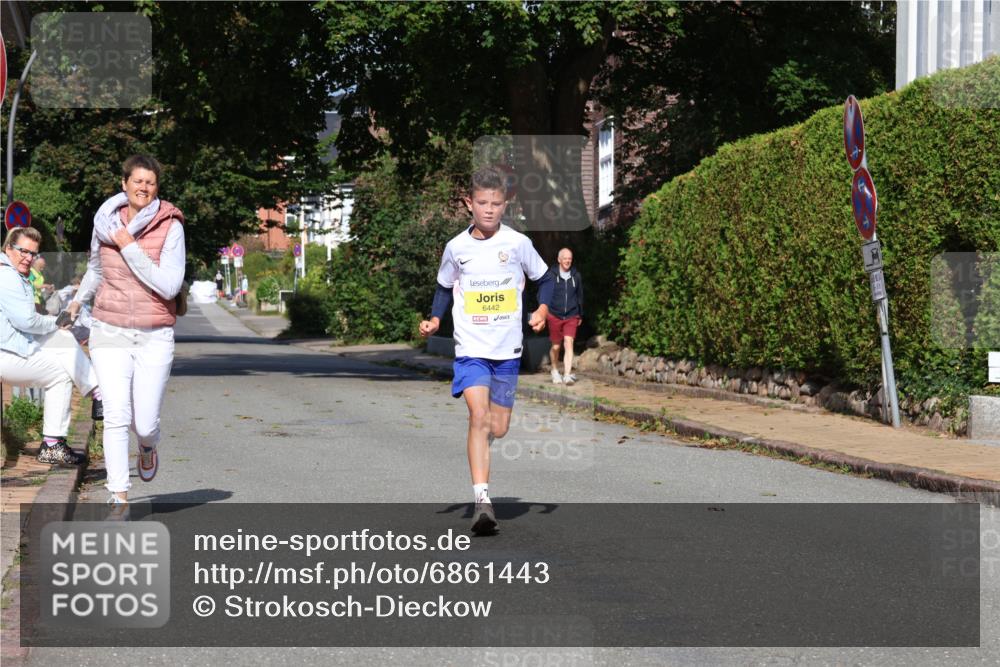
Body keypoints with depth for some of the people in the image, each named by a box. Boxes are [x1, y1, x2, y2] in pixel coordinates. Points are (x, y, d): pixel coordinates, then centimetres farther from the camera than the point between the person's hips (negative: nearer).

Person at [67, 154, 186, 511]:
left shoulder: (170, 226, -10)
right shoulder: (105, 222, 2)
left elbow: (169, 286, -18)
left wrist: (130, 248, -19)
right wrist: (79, 297, 30)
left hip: (155, 335, -2)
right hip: (110, 332, 2)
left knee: (145, 424, 1)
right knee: (116, 415, -13)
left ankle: (148, 446, 39)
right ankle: (119, 498, -6)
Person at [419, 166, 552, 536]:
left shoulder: (518, 243, -1)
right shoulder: (456, 247, 1)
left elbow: (544, 279, 11)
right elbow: (444, 288, 16)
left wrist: (542, 310, -6)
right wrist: (435, 319, 0)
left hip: (508, 350, 1)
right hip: (470, 348, -1)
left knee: (498, 428, 6)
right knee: (479, 416, -20)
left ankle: (480, 447, 42)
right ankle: (481, 499, -20)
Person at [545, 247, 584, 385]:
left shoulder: (576, 276, 4)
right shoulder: (551, 275, -4)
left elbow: (580, 296, 15)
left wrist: (580, 315, 18)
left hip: (571, 316, 1)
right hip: (554, 316, -1)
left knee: (569, 343, -13)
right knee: (555, 346, 10)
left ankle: (567, 375, -17)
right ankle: (555, 371, 33)